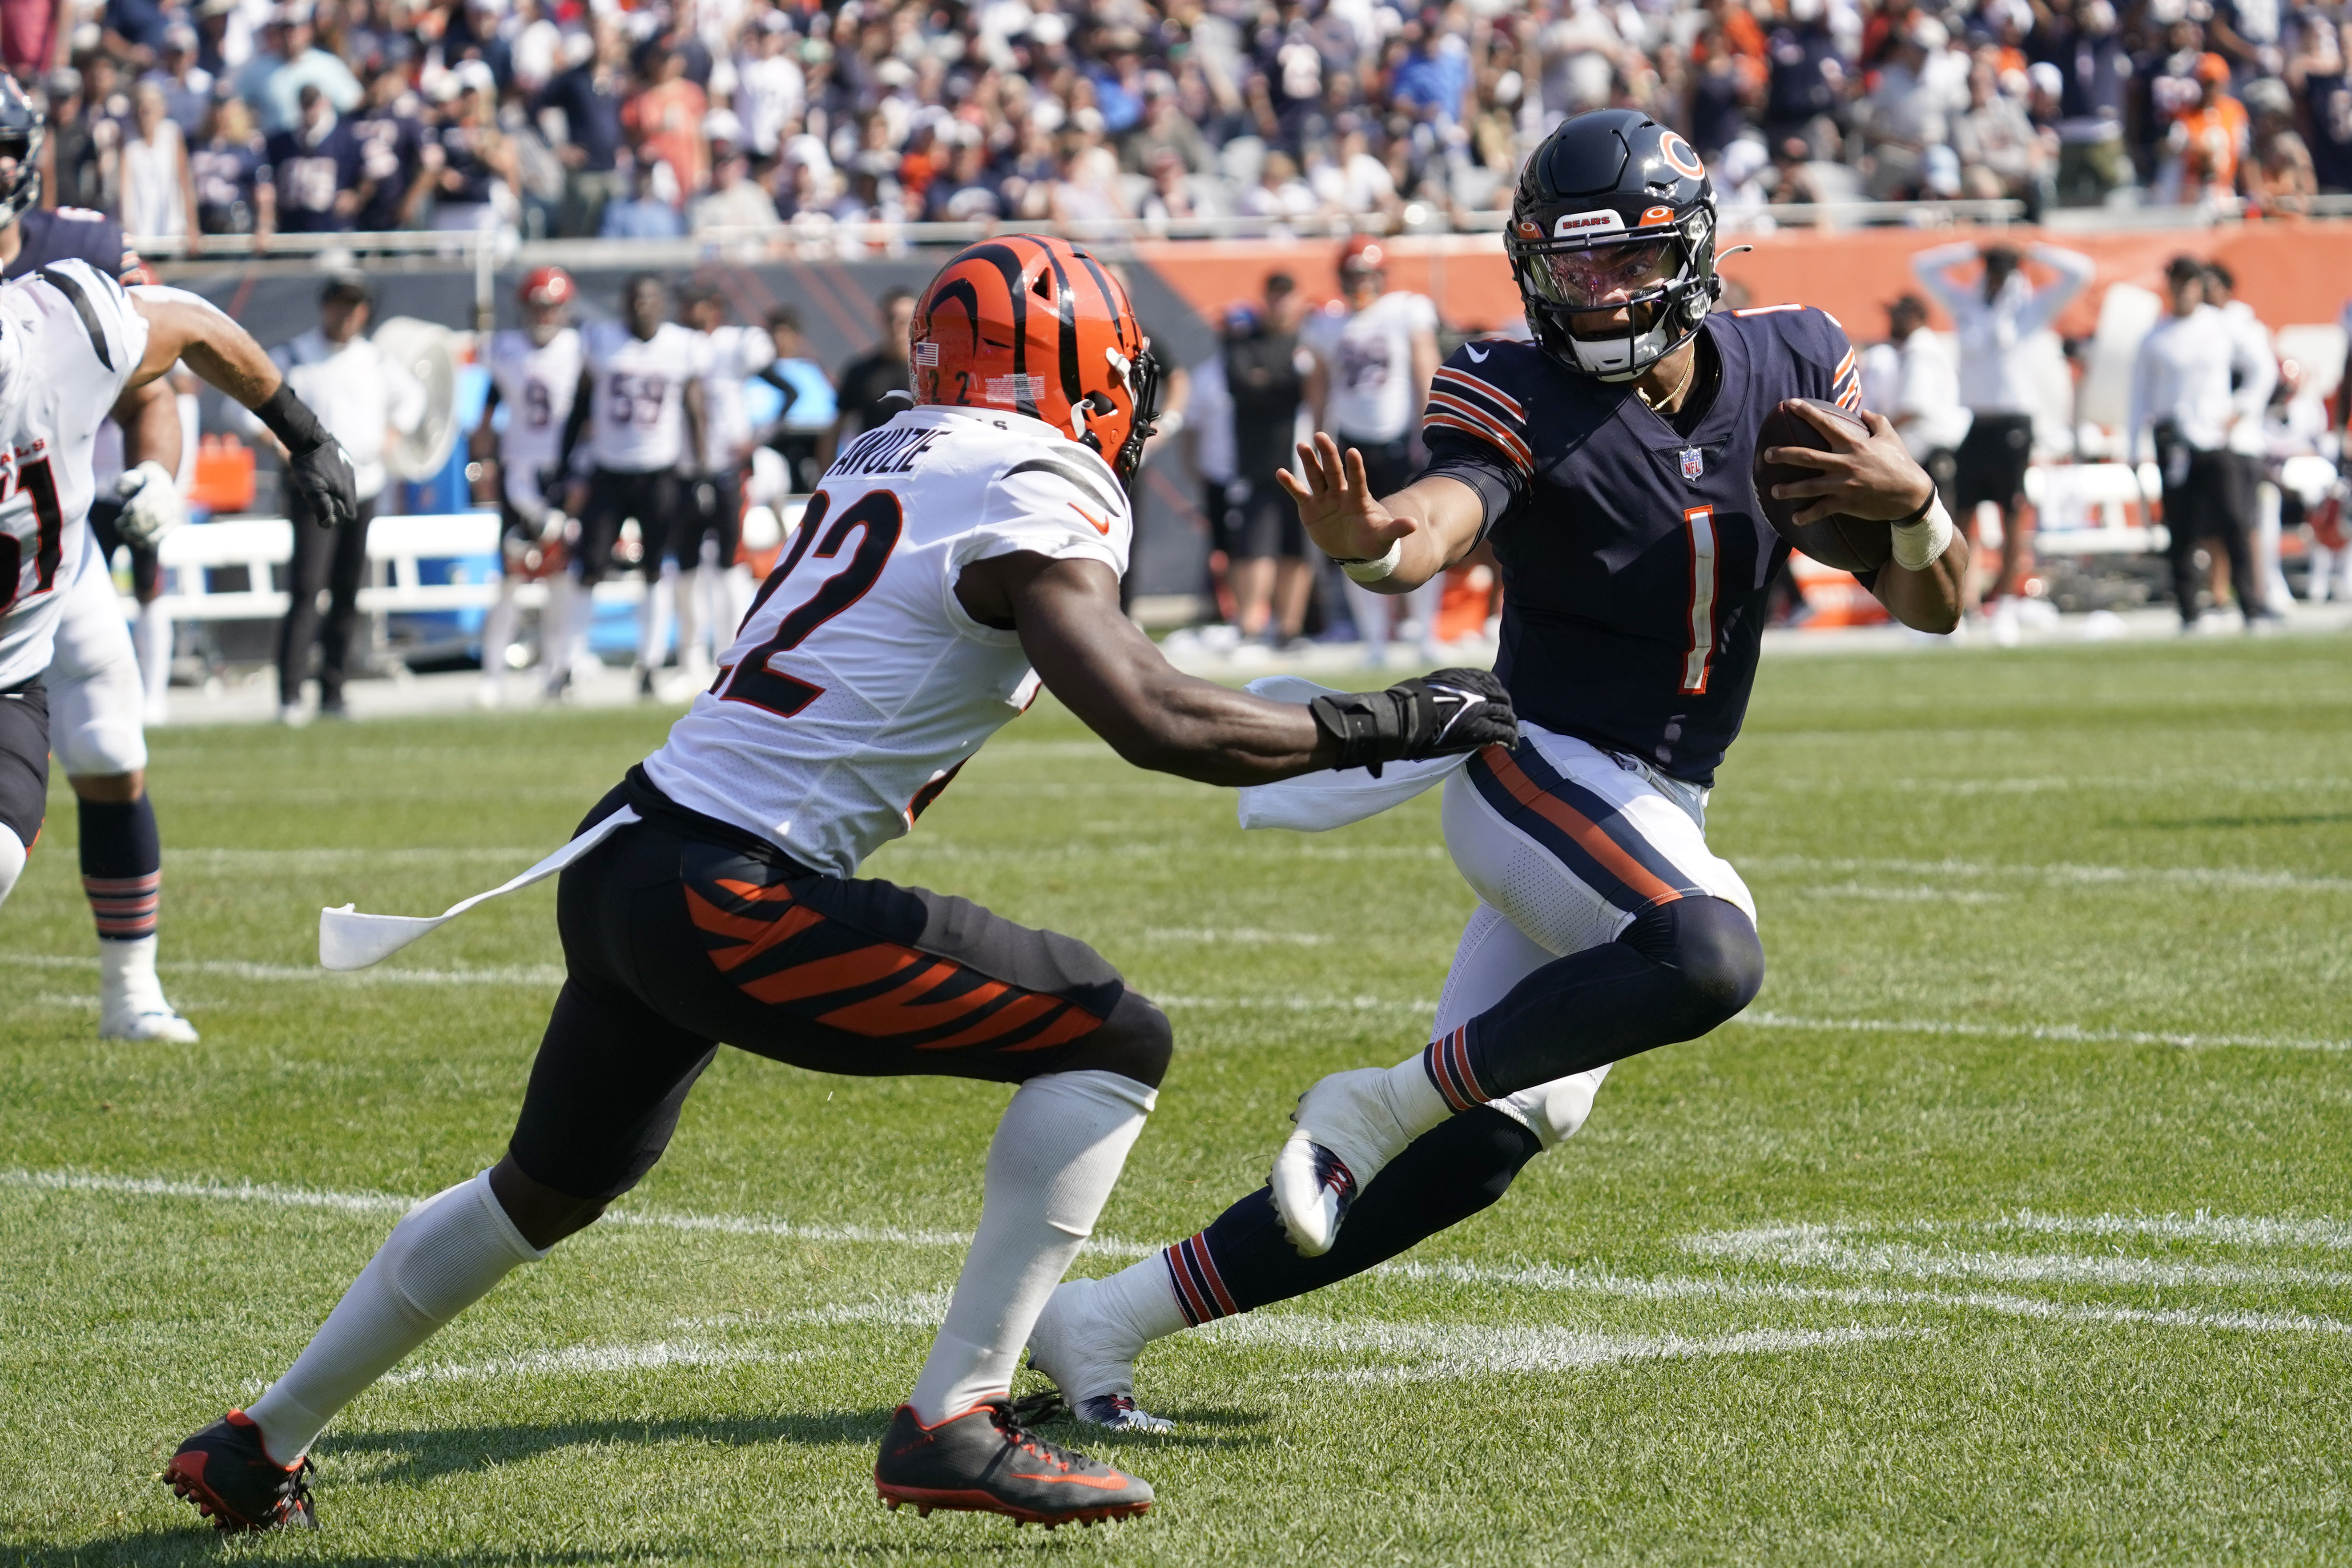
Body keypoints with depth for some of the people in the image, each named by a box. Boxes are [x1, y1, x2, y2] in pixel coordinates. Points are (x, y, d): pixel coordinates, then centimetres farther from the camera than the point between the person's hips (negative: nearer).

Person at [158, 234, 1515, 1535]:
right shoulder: (1031, 500, -10)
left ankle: (261, 1449, 39)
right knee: (1117, 1041, -4)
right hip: (730, 901, -9)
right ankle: (956, 1424, -8)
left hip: (618, 862, 9)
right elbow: (1157, 724, -20)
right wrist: (1383, 726, -10)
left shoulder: (895, 456, 14)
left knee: (544, 1194, 30)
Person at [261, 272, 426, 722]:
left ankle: (332, 693, 14)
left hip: (363, 488, 5)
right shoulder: (292, 358, -2)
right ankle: (290, 697, -17)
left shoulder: (376, 362, 12)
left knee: (348, 595, 7)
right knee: (307, 588, -15)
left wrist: (392, 434, 14)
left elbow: (412, 396, 30)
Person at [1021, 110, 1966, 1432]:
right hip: (1537, 773, -6)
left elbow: (1936, 606, 4)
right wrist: (1366, 542, -59)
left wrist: (1916, 505, -18)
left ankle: (1107, 1321, 6)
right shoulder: (1524, 403, -13)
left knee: (1475, 1154, -1)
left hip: (1655, 823, 6)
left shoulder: (1788, 371, 1)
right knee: (1709, 960, -36)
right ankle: (1382, 1104, -21)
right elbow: (1436, 527, -35)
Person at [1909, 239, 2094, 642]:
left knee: (2014, 516, -2)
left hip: (2014, 423, -3)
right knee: (1962, 515, 2)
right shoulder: (1966, 304, 13)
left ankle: (2006, 605, 3)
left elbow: (2081, 272, -1)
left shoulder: (2033, 307, 5)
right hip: (1974, 422, 3)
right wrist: (1971, 252, 11)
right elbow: (1923, 267, 17)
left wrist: (2033, 253, 4)